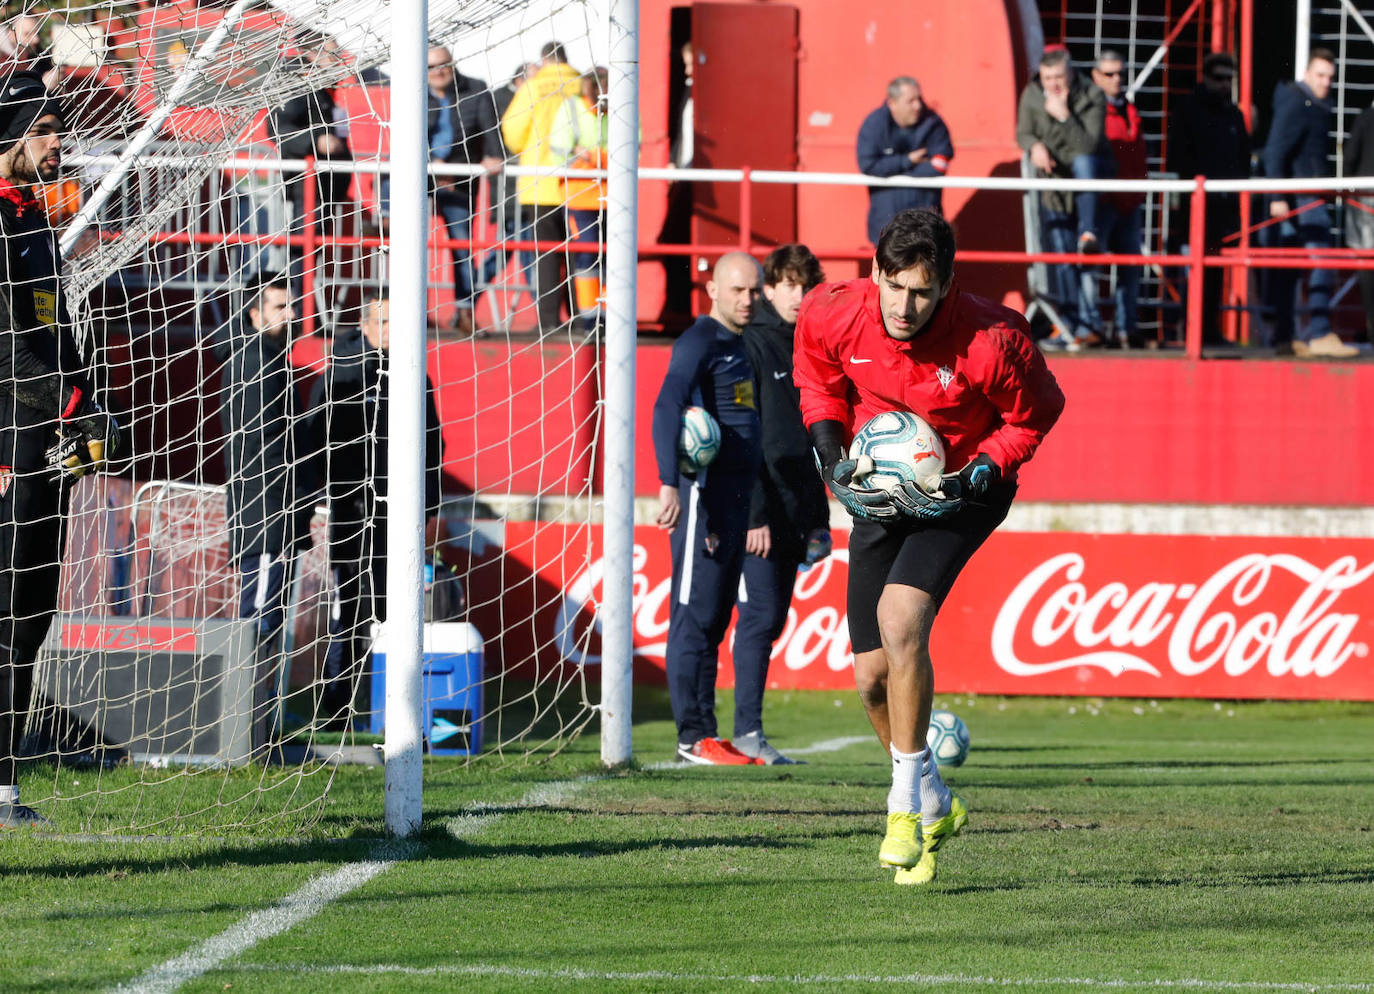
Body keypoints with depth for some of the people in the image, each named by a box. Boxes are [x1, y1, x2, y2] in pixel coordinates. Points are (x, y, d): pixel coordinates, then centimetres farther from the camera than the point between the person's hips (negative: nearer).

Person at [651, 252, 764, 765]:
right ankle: (694, 737, -9)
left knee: (715, 621, 10)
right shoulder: (700, 342, -9)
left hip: (736, 498, 10)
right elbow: (667, 409, -23)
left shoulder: (739, 346, 20)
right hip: (704, 496, -10)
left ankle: (704, 735, 13)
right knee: (695, 618, -8)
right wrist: (670, 483, -34)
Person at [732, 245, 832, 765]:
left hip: (793, 515, 7)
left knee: (771, 620, 6)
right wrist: (755, 515, -18)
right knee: (761, 616, -9)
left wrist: (818, 517, 16)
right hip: (759, 514, -7)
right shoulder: (750, 344, -7)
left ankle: (749, 730, 9)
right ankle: (748, 730, -8)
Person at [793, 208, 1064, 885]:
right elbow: (817, 377, 7)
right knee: (872, 676, 3)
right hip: (878, 492, 4)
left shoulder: (992, 342, -27)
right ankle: (935, 806, 29)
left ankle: (906, 803, -16)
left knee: (900, 616, -28)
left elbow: (1034, 415, -8)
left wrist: (977, 476, -21)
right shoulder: (833, 315, -18)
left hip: (961, 492, -4)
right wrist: (831, 454, -8)